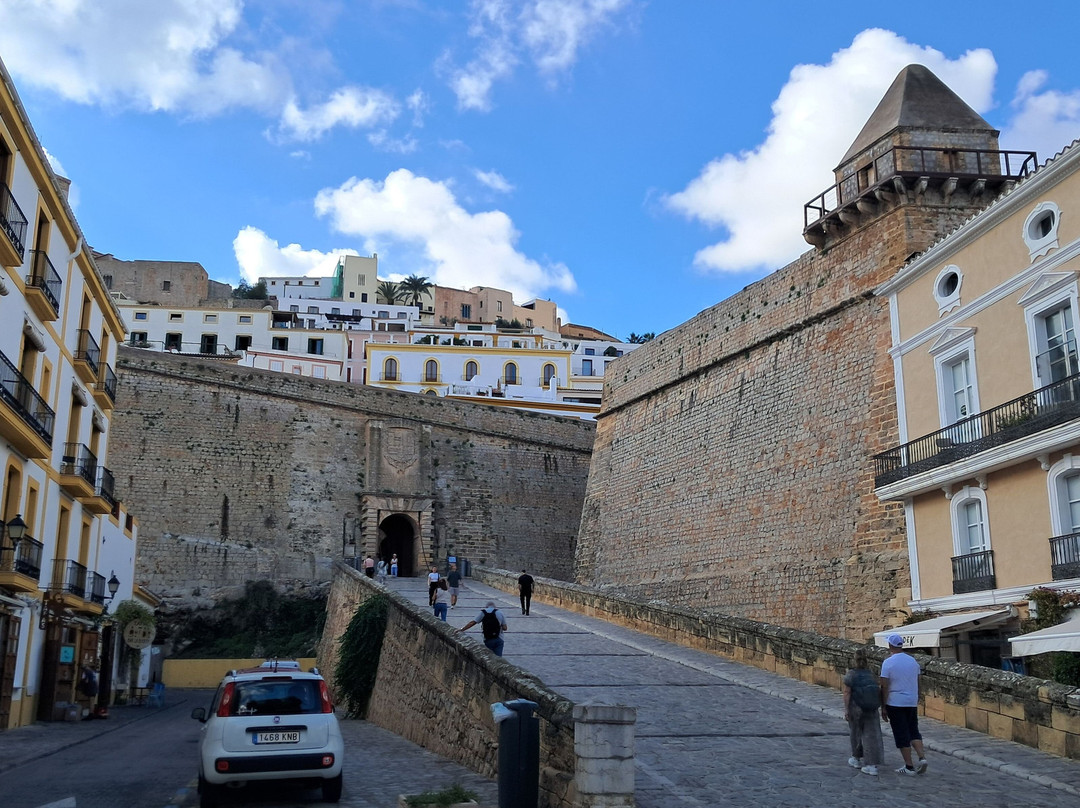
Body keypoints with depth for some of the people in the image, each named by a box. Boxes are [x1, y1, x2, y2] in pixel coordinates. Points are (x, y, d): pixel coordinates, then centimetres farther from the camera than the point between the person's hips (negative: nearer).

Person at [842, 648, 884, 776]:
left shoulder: (850, 676, -8)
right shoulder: (870, 675, 4)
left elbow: (847, 693, -12)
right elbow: (878, 690, 4)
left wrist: (846, 710, -10)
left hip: (856, 709, -3)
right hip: (871, 711, 3)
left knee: (856, 733, 16)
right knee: (871, 735, 2)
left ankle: (856, 759, 31)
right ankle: (872, 765, -5)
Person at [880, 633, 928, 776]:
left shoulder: (888, 663, -13)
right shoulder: (913, 661, 5)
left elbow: (884, 687, -13)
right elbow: (917, 682, 12)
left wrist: (883, 707, -7)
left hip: (895, 704, -5)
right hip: (912, 703, 5)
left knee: (901, 735, 2)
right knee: (913, 731, 17)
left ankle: (909, 767, 4)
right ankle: (922, 757, 0)